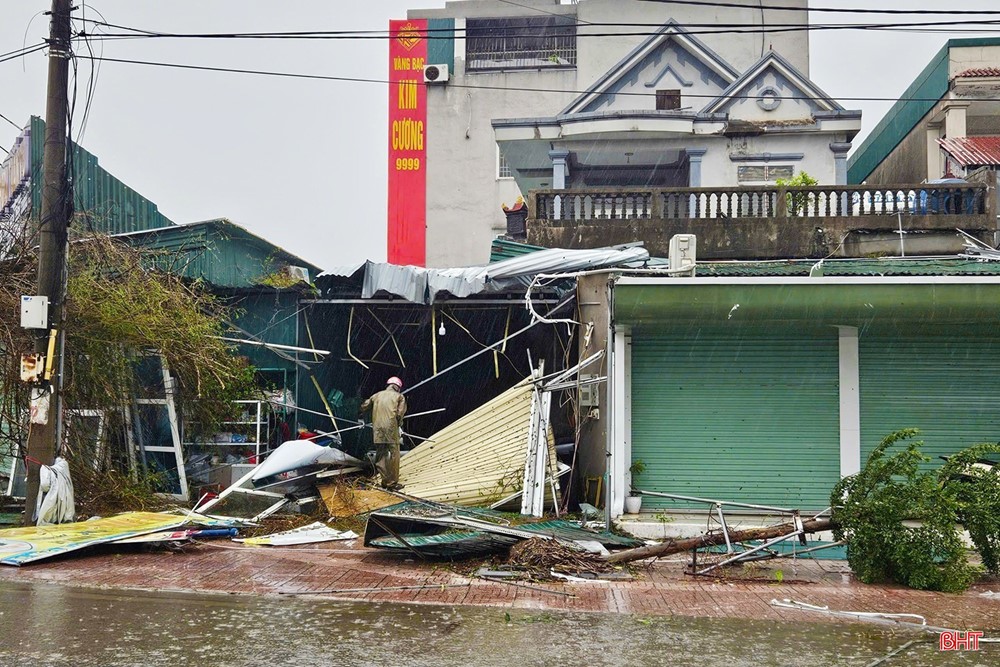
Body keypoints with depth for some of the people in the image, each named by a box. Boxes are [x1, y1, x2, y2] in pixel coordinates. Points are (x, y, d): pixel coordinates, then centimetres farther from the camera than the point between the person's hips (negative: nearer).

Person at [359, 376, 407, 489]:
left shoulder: (376, 396, 17)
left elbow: (363, 407, 20)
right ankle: (392, 482, -2)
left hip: (377, 429, 4)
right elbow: (400, 413, -5)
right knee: (394, 455, 0)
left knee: (381, 455, 10)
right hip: (391, 429, -4)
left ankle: (385, 480, 9)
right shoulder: (399, 396, 7)